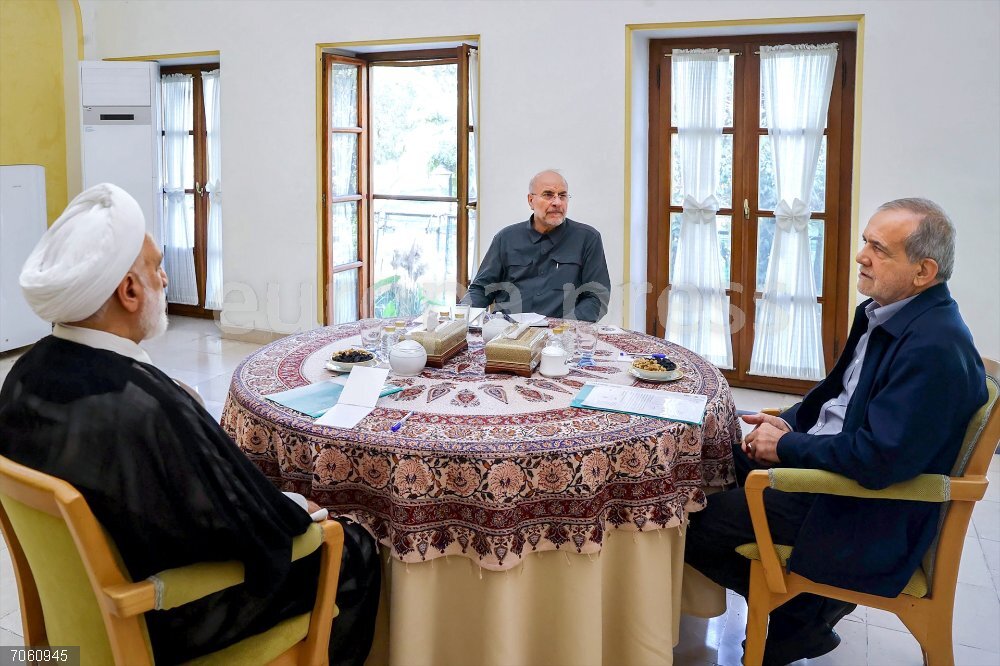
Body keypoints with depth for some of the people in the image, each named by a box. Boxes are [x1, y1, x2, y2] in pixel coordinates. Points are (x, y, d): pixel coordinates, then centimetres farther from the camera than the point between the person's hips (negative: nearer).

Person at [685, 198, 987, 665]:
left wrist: (786, 446, -18)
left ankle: (803, 615, 10)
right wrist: (788, 424, 0)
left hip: (870, 517, -10)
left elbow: (880, 459, -30)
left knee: (694, 522, -13)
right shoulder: (881, 312, 5)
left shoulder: (936, 349, -26)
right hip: (826, 459, 10)